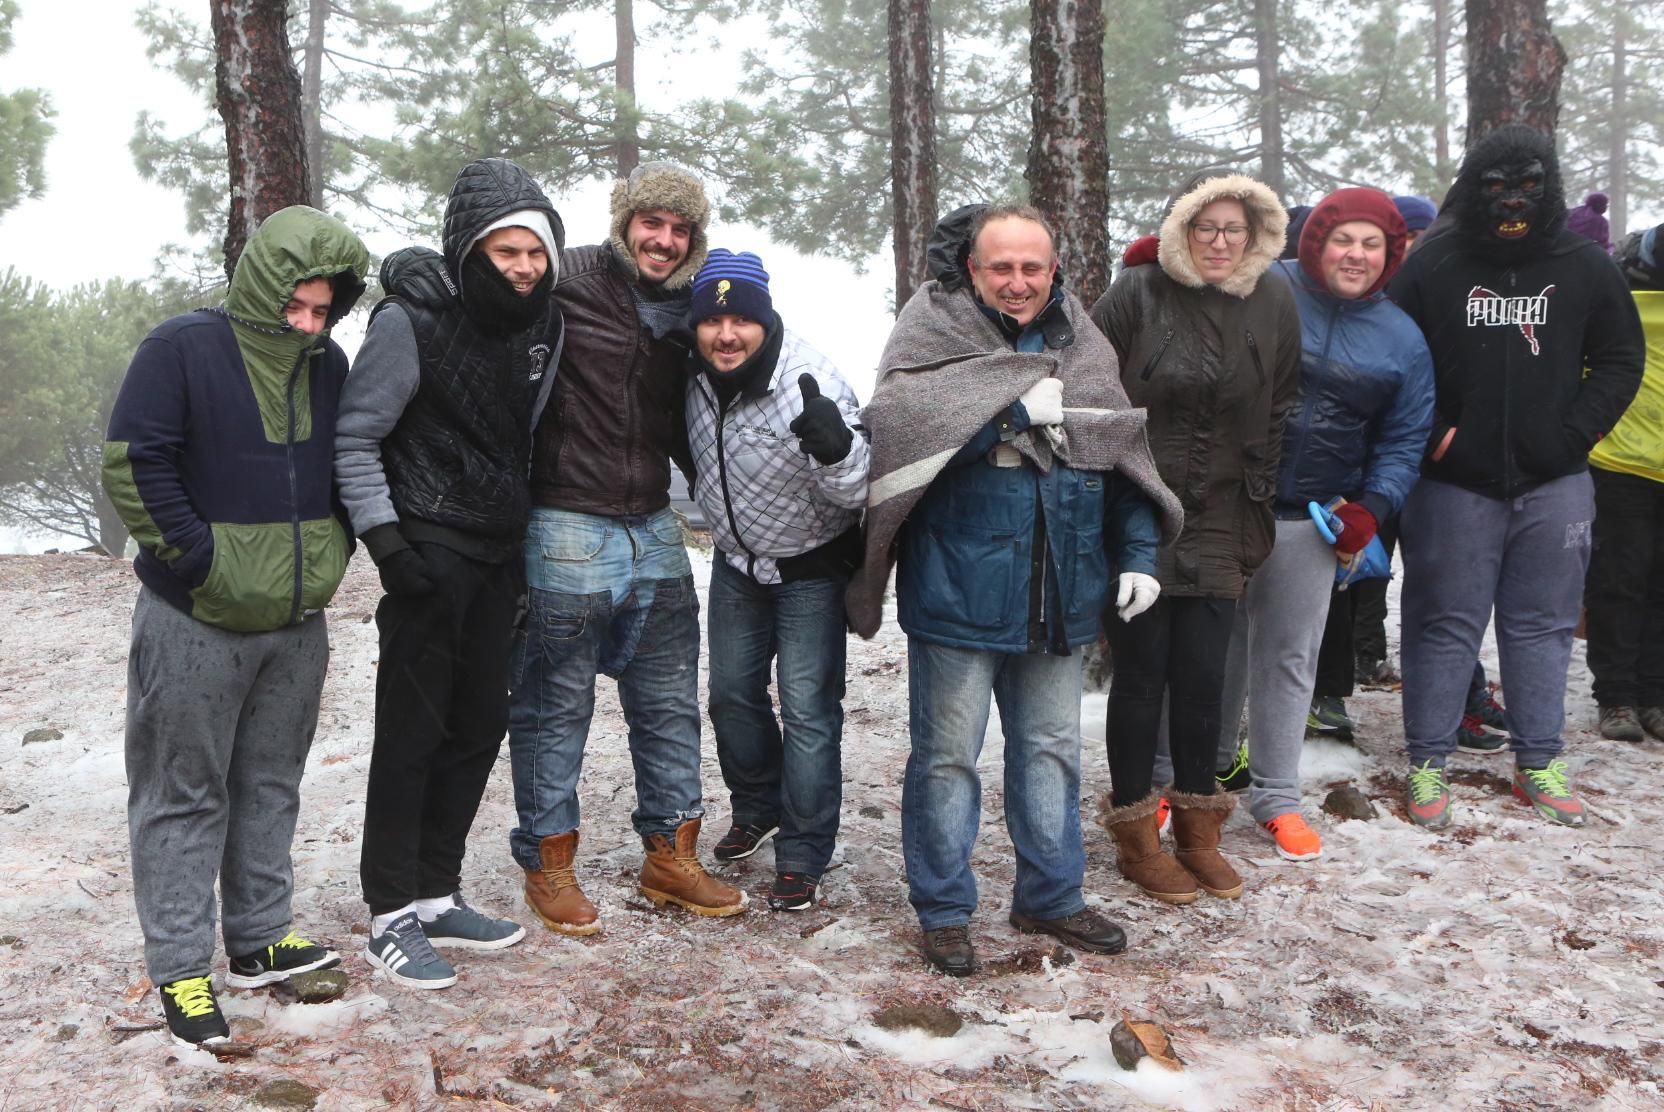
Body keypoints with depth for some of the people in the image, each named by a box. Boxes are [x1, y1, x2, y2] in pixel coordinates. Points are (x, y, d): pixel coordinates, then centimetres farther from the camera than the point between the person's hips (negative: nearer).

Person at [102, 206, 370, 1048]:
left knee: (271, 786, 15)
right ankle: (179, 969, 13)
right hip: (195, 624, -6)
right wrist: (201, 560, -16)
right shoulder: (183, 348, -11)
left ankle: (260, 938, 28)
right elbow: (131, 465, -15)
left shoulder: (329, 364, 7)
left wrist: (330, 552, 6)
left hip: (298, 623, 6)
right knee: (184, 795, 4)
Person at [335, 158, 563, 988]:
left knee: (479, 727, 11)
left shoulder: (541, 321, 6)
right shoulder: (412, 319, -14)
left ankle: (436, 896, 23)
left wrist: (523, 531, 15)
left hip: (498, 554, 7)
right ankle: (391, 916, 9)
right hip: (430, 553, -7)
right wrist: (385, 541, -19)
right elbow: (353, 437, -11)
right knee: (412, 734, -3)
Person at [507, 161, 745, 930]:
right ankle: (548, 863, 21)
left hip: (654, 529, 7)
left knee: (670, 703, 12)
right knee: (555, 707, 5)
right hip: (566, 531, -6)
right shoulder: (568, 282, -8)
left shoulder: (687, 311, 12)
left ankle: (670, 856, 26)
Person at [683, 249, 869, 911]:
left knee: (808, 711, -6)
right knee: (732, 693, 17)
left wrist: (835, 448, -48)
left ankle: (802, 857, 7)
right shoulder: (696, 375, -13)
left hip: (810, 570, -6)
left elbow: (854, 496, -30)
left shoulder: (812, 386, -30)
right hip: (735, 562, 6)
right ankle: (757, 807, 41)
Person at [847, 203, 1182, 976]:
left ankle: (1050, 897, 32)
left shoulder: (1081, 346, 9)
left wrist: (1137, 554, 6)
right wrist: (1016, 410, -21)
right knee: (947, 755, 5)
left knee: (1052, 749, 16)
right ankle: (943, 910, 20)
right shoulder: (934, 332, -5)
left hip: (1059, 595, 5)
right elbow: (897, 427, -22)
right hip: (957, 591, -5)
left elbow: (1124, 454, 14)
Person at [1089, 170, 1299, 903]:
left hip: (1215, 528, 3)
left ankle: (1198, 832, 23)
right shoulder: (1136, 295, -7)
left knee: (1203, 679, 6)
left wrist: (1257, 507, 11)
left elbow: (1277, 417, 13)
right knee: (1141, 677, 3)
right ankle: (1135, 834, 18)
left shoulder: (1273, 306, 6)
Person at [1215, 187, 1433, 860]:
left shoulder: (1403, 340, 7)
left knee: (1289, 657, 10)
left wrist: (1373, 507, -3)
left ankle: (1275, 797, 24)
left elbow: (1404, 440, 10)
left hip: (1310, 524, 2)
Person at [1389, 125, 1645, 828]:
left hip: (1553, 483, 3)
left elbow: (1621, 359, 9)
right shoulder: (1433, 267, -2)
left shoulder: (1585, 268, 5)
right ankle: (1427, 764, 12)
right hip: (1455, 484, -2)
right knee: (1445, 624, 3)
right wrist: (1433, 435, -10)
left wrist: (1575, 433, -3)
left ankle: (1538, 764, 21)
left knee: (1543, 625, 10)